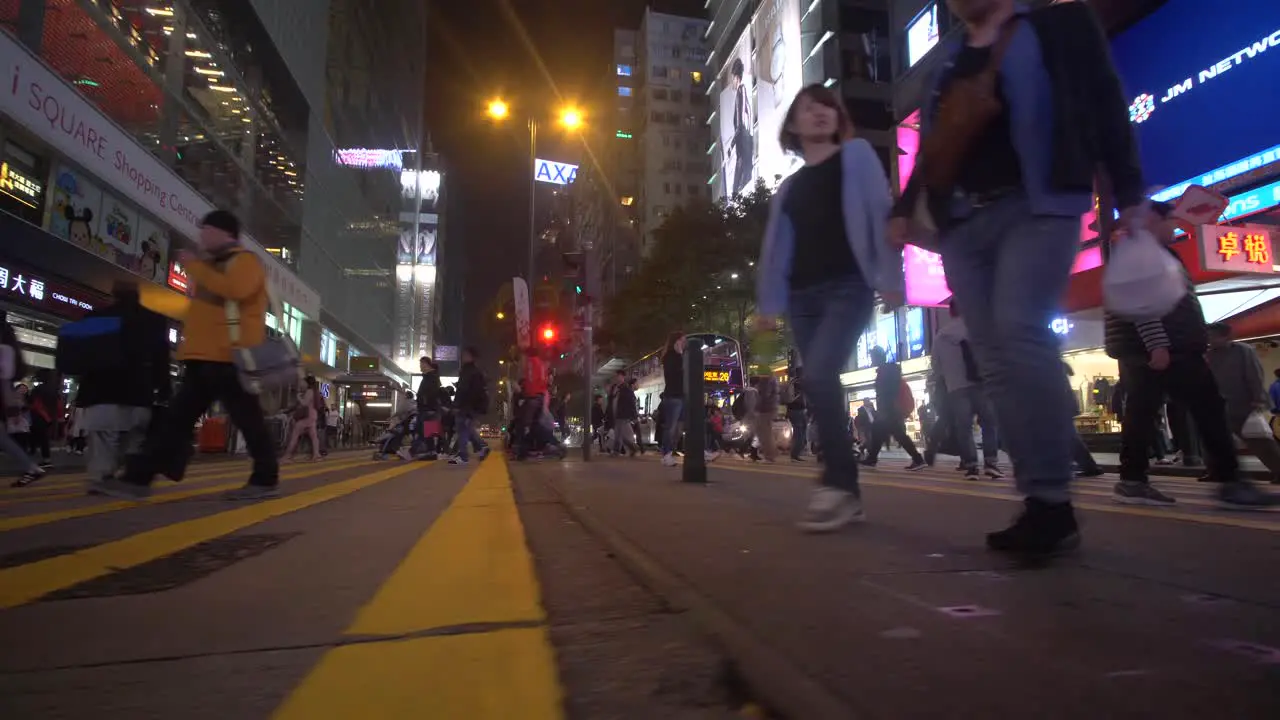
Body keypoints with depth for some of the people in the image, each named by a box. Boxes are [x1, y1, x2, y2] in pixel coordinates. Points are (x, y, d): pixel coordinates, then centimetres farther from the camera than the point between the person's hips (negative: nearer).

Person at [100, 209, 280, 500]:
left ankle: (266, 480, 1)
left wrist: (196, 267, -14)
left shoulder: (244, 260, -4)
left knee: (247, 419, -6)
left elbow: (234, 289, -26)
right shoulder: (217, 263, 28)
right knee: (177, 418, 7)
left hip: (229, 357, -10)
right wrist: (194, 268, 21)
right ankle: (139, 478, 9)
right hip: (205, 357, 10)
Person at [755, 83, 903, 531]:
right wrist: (767, 303, 7)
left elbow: (880, 213, -2)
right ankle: (846, 492, 9)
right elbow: (775, 246, 16)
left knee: (818, 377, -24)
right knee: (822, 388, 2)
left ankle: (839, 482, -12)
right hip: (803, 295, 5)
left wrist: (889, 277, -12)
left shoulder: (856, 155, 8)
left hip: (849, 286, -5)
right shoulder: (790, 186, 20)